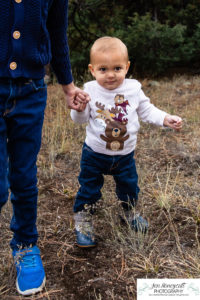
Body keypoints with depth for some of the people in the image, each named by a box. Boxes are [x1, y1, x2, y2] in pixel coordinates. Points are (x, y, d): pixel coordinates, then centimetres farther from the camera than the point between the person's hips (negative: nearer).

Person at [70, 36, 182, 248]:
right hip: (94, 154, -2)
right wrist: (79, 109, -32)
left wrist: (166, 119, -12)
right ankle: (82, 223, 27)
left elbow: (147, 111, 1)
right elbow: (79, 119, -10)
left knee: (129, 186, 20)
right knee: (89, 189, 8)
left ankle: (130, 213, 48)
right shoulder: (90, 91, -13)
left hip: (125, 155, 2)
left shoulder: (133, 89, -9)